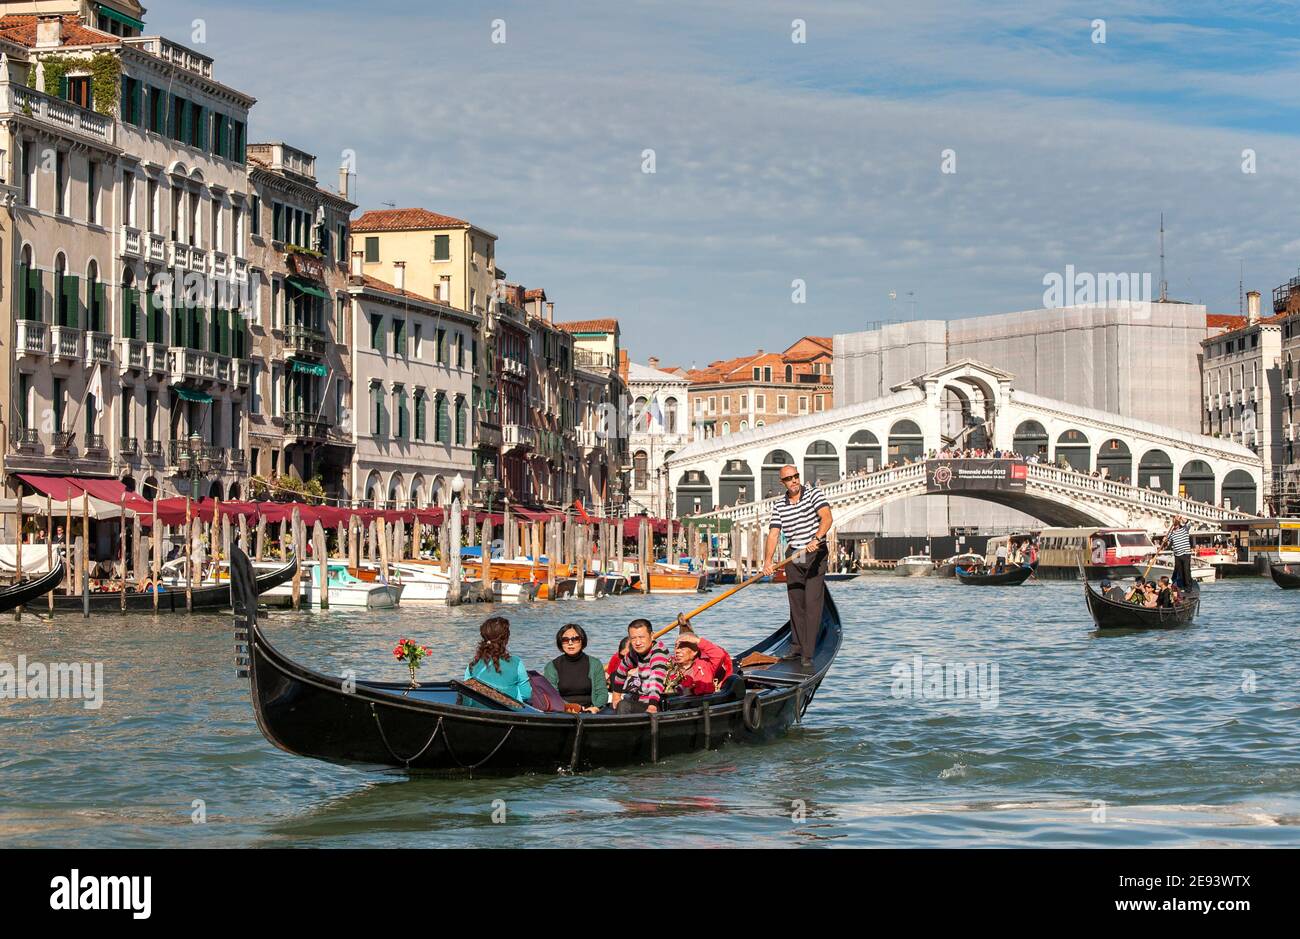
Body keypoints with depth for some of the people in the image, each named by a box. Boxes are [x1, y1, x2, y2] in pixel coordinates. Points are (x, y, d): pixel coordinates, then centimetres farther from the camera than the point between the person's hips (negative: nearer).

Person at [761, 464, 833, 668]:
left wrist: (816, 539, -35)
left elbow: (826, 517, -18)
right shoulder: (779, 507, 6)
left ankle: (807, 654, -12)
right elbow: (773, 534, -2)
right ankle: (797, 647, 23)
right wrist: (767, 561, -15)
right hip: (792, 557, 4)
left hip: (815, 554, -4)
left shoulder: (813, 494, -4)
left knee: (812, 603, -10)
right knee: (795, 603, 10)